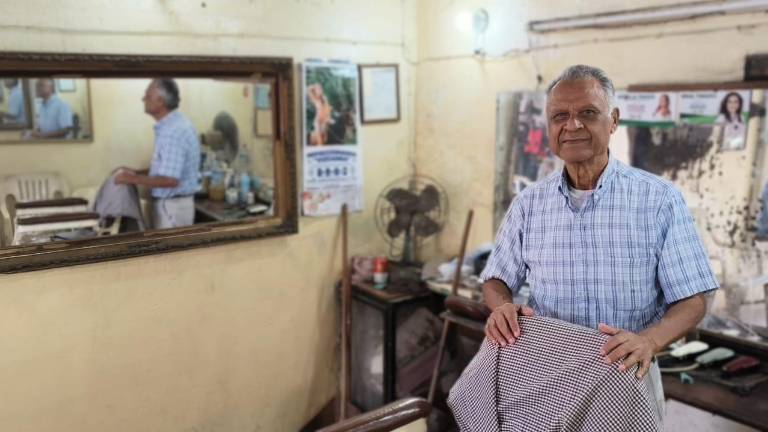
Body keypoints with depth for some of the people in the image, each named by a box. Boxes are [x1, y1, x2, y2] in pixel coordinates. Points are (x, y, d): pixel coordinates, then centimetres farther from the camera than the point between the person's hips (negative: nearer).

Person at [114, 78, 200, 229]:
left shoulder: (174, 131, -22)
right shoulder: (170, 126, 10)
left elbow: (170, 180, -26)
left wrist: (133, 179, -17)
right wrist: (137, 173, 9)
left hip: (172, 206, -10)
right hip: (169, 203, 10)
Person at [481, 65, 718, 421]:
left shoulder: (659, 199, -10)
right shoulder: (528, 204, -2)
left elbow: (692, 300, -9)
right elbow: (497, 279, 6)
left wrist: (648, 340, -28)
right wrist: (501, 307, -17)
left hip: (627, 378, -2)